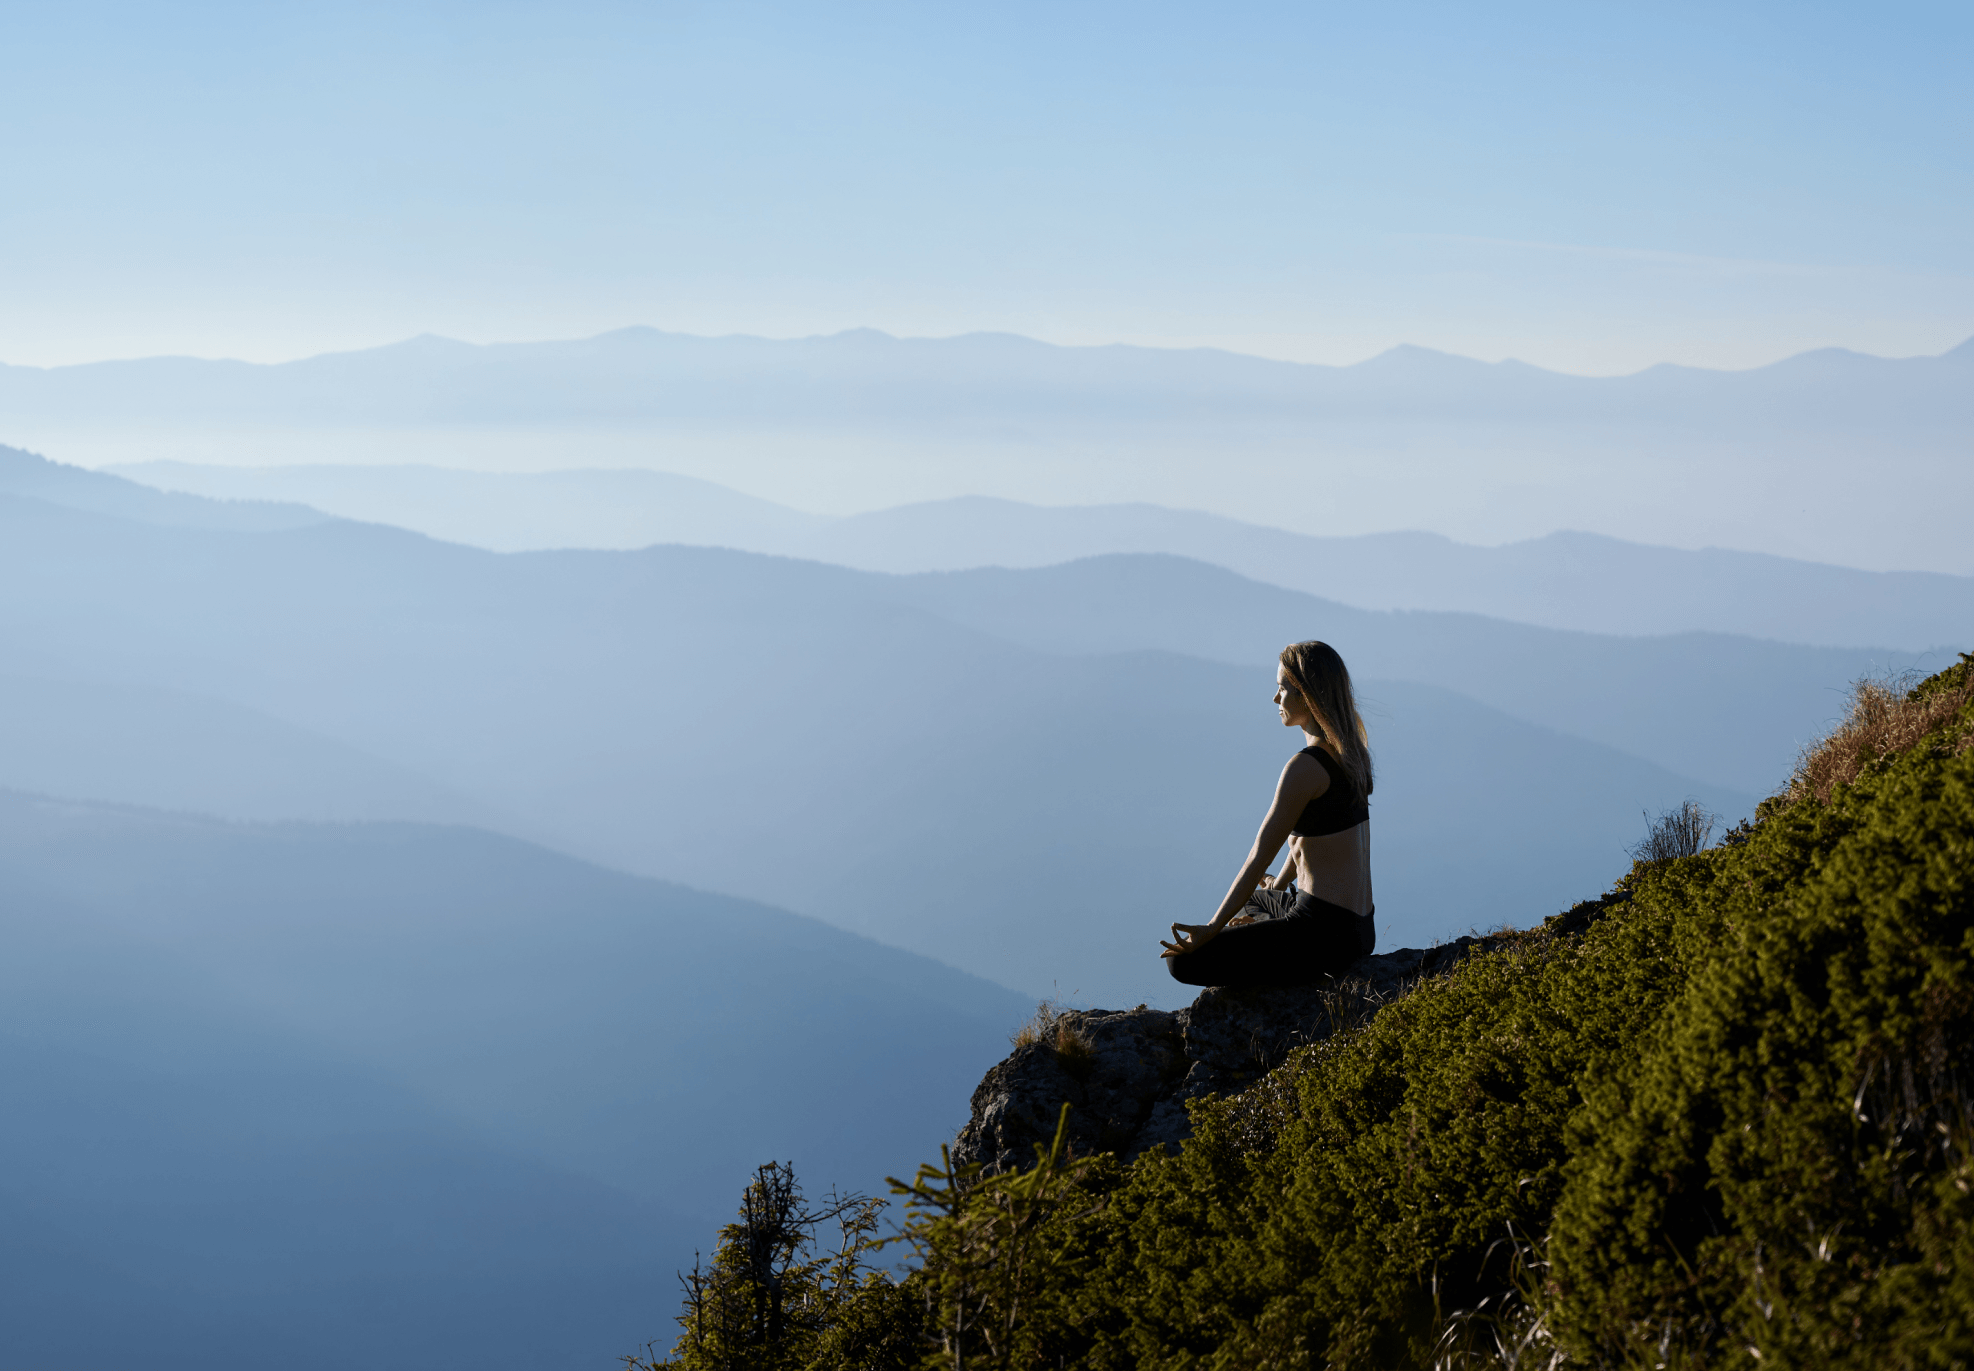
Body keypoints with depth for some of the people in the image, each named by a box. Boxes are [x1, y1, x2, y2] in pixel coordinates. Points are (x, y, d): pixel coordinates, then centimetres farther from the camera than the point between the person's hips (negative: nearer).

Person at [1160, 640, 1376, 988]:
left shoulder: (1306, 768, -19)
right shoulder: (1349, 751, 9)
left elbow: (1259, 858, -18)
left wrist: (1211, 930, -14)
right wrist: (1279, 888, 35)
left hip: (1324, 933, -10)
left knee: (1182, 961, -7)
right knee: (1251, 903, 39)